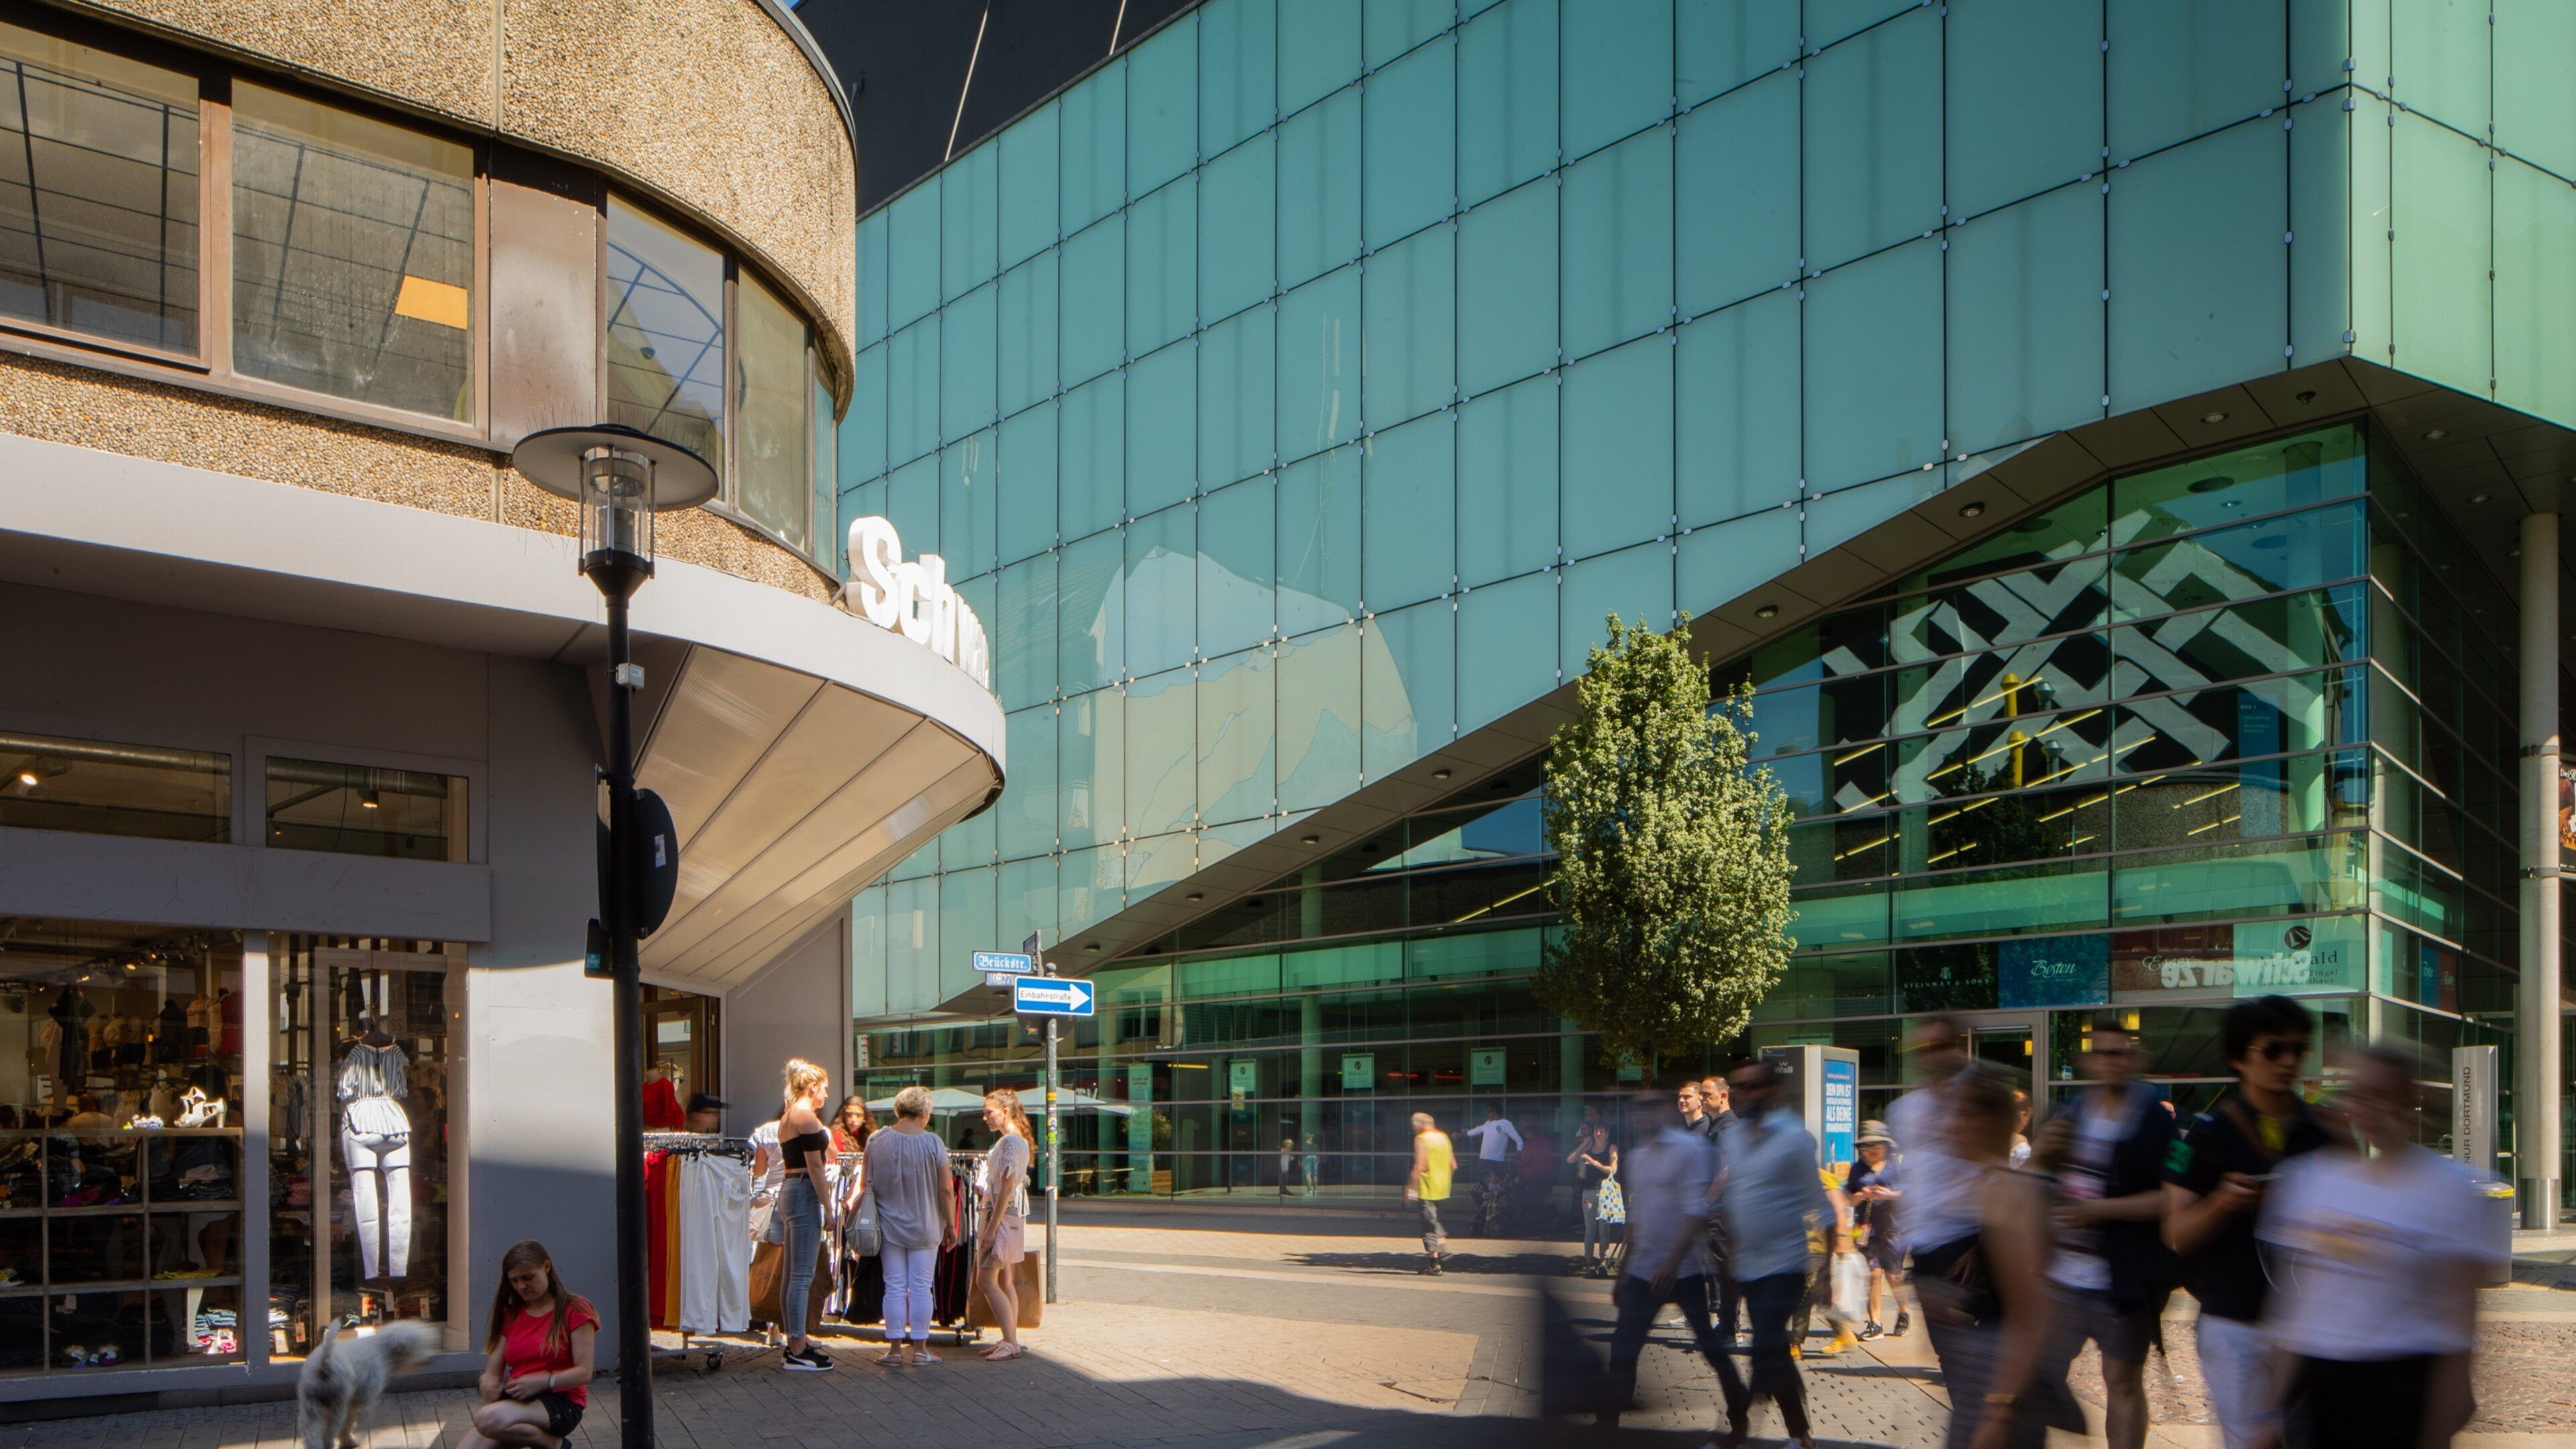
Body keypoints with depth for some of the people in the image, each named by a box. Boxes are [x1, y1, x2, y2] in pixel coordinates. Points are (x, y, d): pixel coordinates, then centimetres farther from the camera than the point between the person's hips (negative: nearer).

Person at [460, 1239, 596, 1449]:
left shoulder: (575, 1311, 3)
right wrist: (489, 1386, -11)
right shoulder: (510, 1315, 20)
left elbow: (584, 1373, -5)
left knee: (488, 1419, -32)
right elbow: (492, 1373, 13)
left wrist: (542, 1382, -20)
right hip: (516, 1403, 4)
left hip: (562, 1403, -4)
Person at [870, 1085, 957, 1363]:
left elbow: (868, 1185, 4)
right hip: (925, 1228, -2)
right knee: (921, 1287, 4)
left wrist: (873, 1220, 15)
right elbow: (945, 1189, -8)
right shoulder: (932, 1142, -10)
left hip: (889, 1225, 2)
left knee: (894, 1287, 6)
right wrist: (950, 1224, 2)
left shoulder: (876, 1141, -3)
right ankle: (920, 1349, 7)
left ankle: (895, 1349, 8)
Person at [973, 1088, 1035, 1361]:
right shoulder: (1017, 1140, 14)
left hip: (1003, 1216, -10)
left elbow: (1006, 1189, -21)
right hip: (1010, 1216, 10)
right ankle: (1011, 1341, 13)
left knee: (987, 1279, -10)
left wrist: (991, 1228, -21)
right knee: (1005, 1281, 11)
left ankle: (1011, 1343, -11)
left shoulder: (1010, 1142, -17)